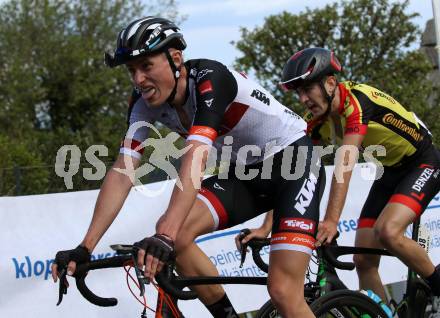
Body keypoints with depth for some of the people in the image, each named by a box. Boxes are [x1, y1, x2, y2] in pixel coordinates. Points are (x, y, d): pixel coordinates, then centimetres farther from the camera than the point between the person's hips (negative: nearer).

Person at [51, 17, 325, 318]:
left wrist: (165, 237, -54)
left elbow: (196, 158, -42)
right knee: (174, 233, -18)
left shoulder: (210, 79, -29)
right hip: (245, 172, 7)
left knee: (284, 292, -21)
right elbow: (123, 171, -14)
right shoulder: (146, 101, -9)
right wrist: (85, 248, -24)